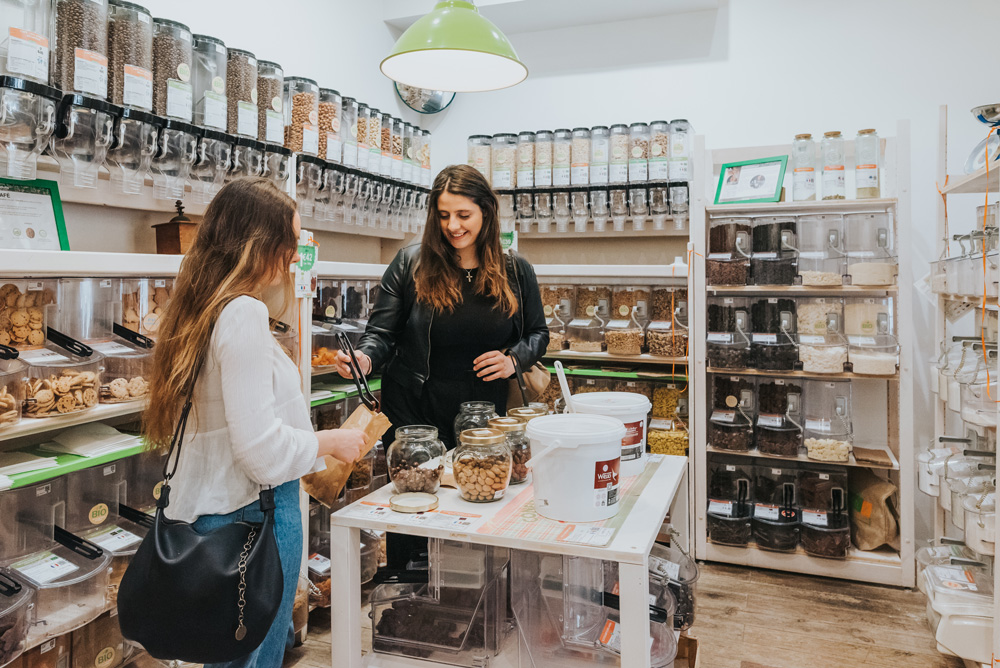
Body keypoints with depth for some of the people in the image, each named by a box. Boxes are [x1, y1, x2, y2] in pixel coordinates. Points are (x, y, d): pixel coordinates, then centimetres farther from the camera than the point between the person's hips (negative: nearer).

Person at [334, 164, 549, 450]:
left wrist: (513, 359, -8)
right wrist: (365, 359, -24)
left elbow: (537, 333, 12)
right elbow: (381, 332, -3)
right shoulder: (409, 263, -4)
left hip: (486, 417, 2)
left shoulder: (516, 271, 2)